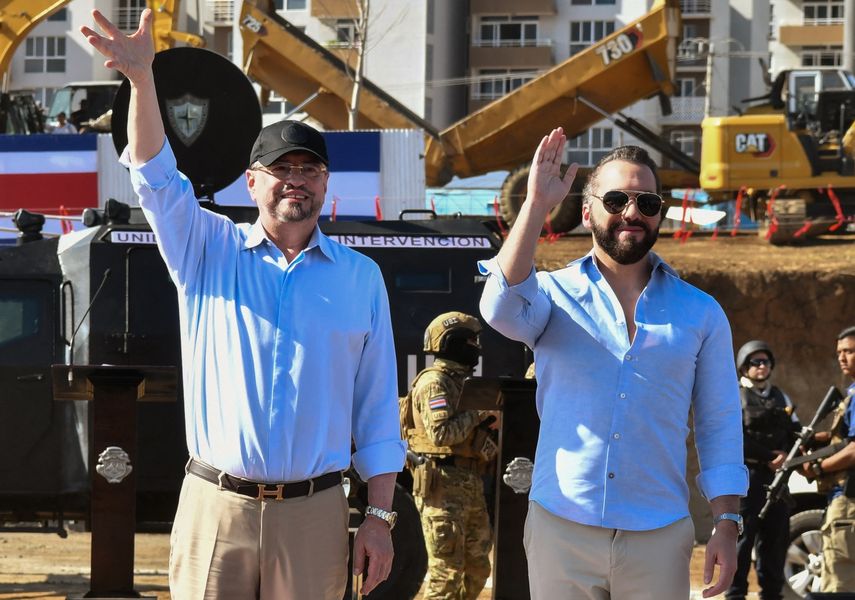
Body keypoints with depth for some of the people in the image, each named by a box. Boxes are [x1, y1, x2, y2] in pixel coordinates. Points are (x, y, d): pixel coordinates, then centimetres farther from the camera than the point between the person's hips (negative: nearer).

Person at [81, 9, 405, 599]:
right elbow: (155, 175, -7)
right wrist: (141, 76, -22)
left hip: (315, 514, 0)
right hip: (215, 506, 0)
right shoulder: (209, 252, 8)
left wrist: (380, 517, 2)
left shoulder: (361, 277, 9)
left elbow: (378, 410, 8)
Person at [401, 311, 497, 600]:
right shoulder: (434, 383, -10)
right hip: (443, 484, -10)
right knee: (447, 569, -10)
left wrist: (490, 416, 6)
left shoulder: (461, 381, 20)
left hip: (470, 483, 10)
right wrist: (478, 413, -15)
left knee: (477, 568, 14)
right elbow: (441, 433, -22)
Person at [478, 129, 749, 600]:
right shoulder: (557, 294, 5)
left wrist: (726, 525, 0)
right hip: (561, 529, -1)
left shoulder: (700, 313, 9)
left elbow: (720, 428, 9)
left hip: (658, 539, 1)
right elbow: (503, 308, -19)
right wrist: (536, 205, -22)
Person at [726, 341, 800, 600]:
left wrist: (786, 454, -8)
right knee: (742, 536, -8)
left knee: (776, 537, 6)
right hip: (746, 474, -5)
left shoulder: (781, 398, 20)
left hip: (775, 477, 5)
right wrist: (769, 456, -12)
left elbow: (796, 432, 13)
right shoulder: (735, 396, 2)